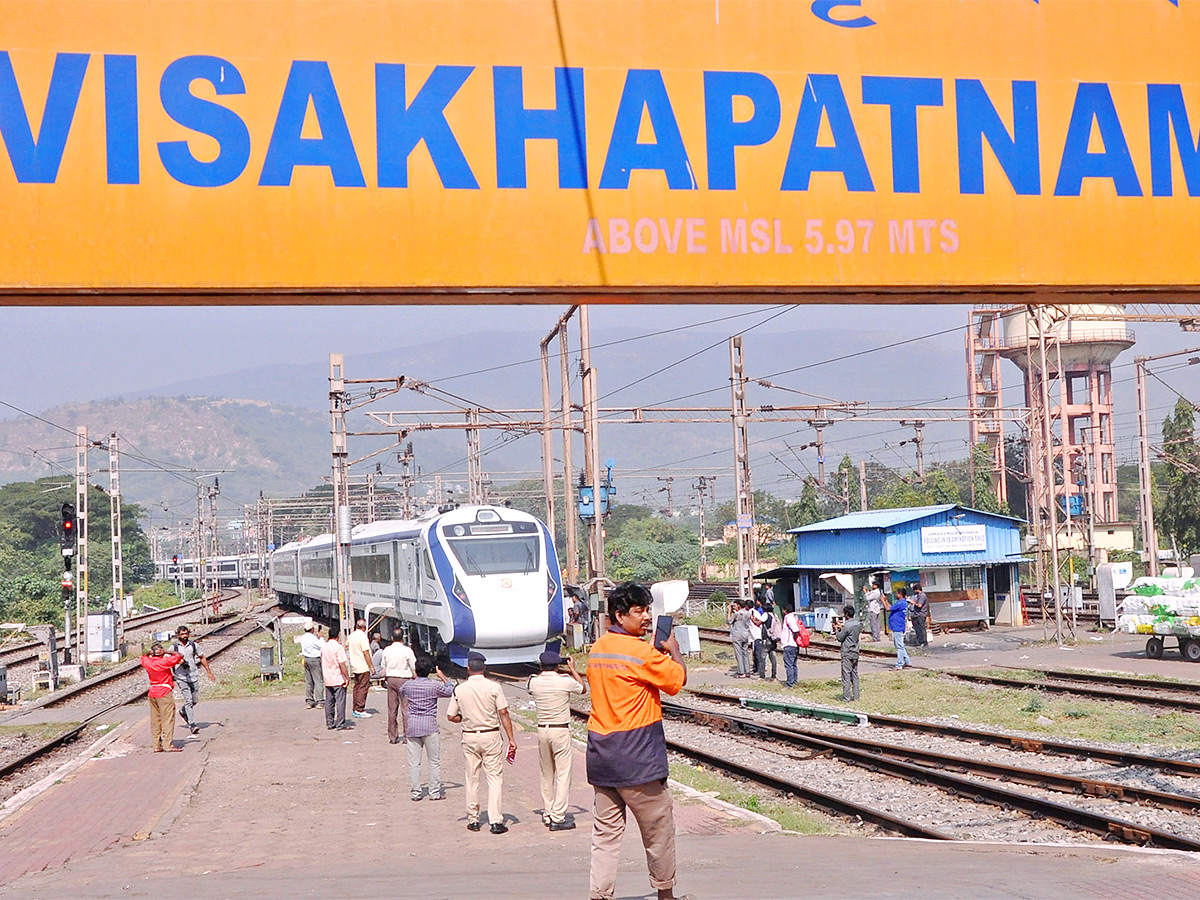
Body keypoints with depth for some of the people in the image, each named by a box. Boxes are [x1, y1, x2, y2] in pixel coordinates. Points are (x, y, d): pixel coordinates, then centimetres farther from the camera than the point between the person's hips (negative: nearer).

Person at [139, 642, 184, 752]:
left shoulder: (147, 662, 3)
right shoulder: (164, 662, -15)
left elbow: (143, 657, 26)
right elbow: (178, 657, -13)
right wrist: (167, 653, -2)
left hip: (152, 692, 7)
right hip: (164, 692, -7)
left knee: (155, 719, 11)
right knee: (168, 719, -5)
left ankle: (156, 745, 13)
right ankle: (168, 745, -9)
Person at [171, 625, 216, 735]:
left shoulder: (194, 645, 6)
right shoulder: (174, 647, -2)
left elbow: (202, 658, 15)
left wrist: (209, 672, 14)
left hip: (194, 676, 4)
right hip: (181, 678, -4)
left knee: (195, 700, 11)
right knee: (188, 701, -12)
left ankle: (183, 712, 40)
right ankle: (192, 725, -12)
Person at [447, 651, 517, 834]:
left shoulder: (459, 690, -3)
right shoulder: (493, 687, -8)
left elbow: (451, 716, 2)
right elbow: (503, 714, -10)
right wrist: (511, 739, -7)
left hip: (469, 737, 2)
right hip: (491, 736, -2)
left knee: (472, 779, 12)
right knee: (495, 777, 1)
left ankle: (473, 820, 16)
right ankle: (496, 820, -6)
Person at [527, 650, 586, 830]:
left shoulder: (534, 682, -2)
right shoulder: (565, 681, -11)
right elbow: (583, 688, 10)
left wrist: (545, 671, 26)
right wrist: (572, 669, 19)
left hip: (542, 730, 4)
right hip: (561, 730, -4)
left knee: (547, 775, 15)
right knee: (563, 774, -2)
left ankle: (547, 814, 22)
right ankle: (558, 818, -7)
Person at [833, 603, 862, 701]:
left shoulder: (847, 625, -18)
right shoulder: (858, 624, 6)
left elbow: (840, 638, -10)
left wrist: (837, 630, 6)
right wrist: (842, 629, 14)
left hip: (847, 653, -8)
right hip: (855, 652, 8)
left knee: (846, 675, -5)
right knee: (855, 674, 12)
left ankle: (846, 697, -6)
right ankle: (856, 696, 13)